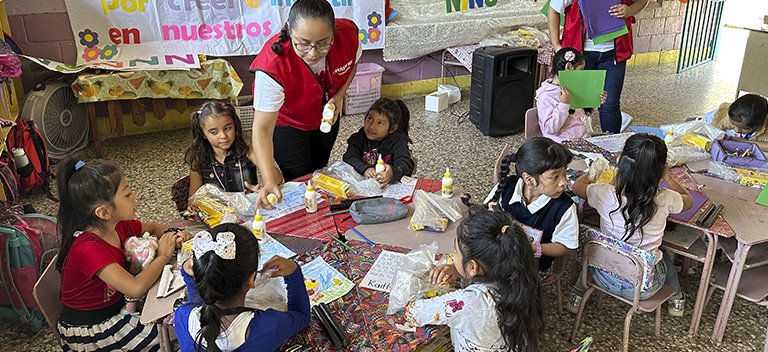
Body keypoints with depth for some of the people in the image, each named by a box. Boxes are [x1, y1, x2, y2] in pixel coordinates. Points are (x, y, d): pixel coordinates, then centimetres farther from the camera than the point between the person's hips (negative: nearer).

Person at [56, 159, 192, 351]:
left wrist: (172, 234, -10)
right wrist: (163, 256, -24)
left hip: (116, 304, 7)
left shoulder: (119, 226, -8)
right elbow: (136, 288, -40)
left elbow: (153, 228, 13)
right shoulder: (89, 248, -31)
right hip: (89, 329, -7)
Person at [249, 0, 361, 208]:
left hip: (325, 114, 4)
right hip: (286, 120, -4)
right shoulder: (273, 66, -43)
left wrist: (337, 97, -23)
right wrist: (269, 181, -52)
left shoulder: (348, 34, -32)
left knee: (320, 169, 22)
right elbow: (263, 129, -40)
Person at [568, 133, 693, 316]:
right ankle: (676, 300, 53)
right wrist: (668, 179, 3)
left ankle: (578, 295, 42)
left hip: (605, 279, 0)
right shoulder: (665, 200, -21)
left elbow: (577, 185, 3)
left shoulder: (604, 194, -22)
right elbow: (688, 200, 6)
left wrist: (594, 171, 20)